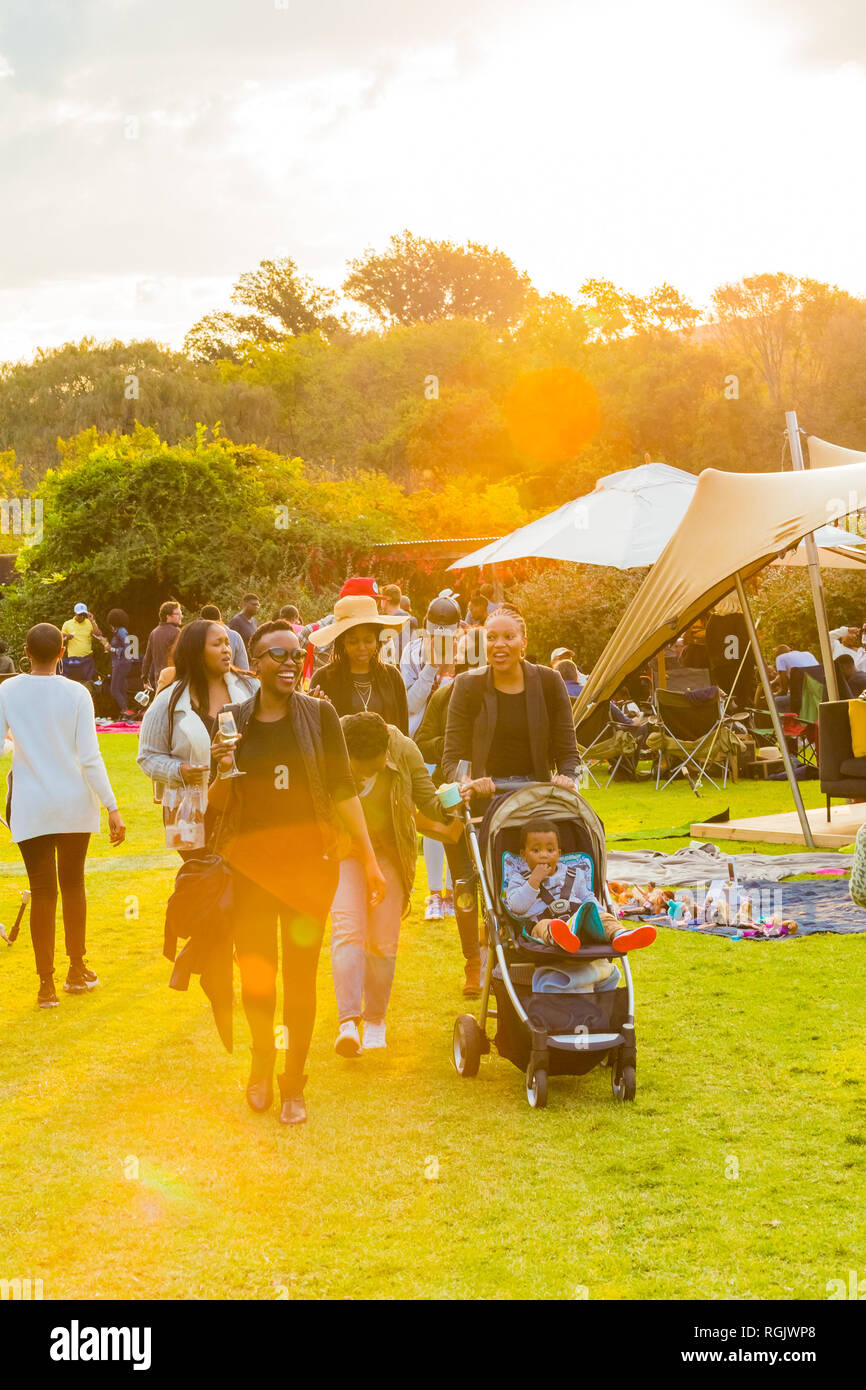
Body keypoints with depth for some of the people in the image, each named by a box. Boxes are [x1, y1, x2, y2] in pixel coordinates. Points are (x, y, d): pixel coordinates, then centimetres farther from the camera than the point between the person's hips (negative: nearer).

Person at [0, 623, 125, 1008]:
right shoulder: (76, 693, -8)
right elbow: (89, 758, -10)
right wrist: (112, 807, -7)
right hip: (75, 804, 1)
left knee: (42, 891, 3)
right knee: (73, 884, 16)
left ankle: (46, 984, 4)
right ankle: (78, 971, 27)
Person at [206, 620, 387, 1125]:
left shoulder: (319, 714, -1)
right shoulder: (233, 721, 3)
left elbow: (343, 788, 0)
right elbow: (219, 805, 9)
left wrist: (369, 858, -4)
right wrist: (224, 770, -13)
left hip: (309, 860, -1)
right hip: (251, 863, 1)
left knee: (301, 976, 4)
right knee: (255, 978, 0)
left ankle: (294, 1084, 20)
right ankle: (262, 1061, 30)